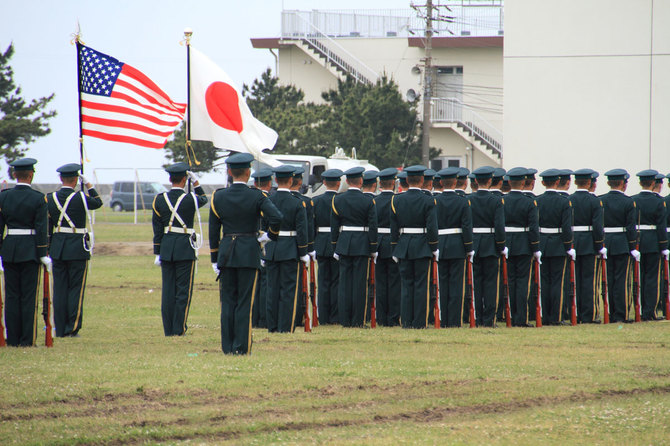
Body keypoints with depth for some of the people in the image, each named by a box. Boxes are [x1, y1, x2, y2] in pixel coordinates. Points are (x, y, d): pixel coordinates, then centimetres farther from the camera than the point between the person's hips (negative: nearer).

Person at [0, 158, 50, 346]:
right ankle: (27, 339, 0)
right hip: (30, 251, -3)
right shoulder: (38, 198, -7)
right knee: (29, 296, 1)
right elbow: (41, 229, -9)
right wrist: (44, 255, -5)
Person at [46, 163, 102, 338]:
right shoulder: (80, 198, -11)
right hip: (78, 249, -4)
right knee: (76, 288, 2)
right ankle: (73, 328, 0)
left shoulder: (49, 199, 1)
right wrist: (88, 185, 18)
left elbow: (47, 227, 5)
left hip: (57, 249, 4)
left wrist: (48, 250, 11)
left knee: (59, 289, 7)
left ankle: (60, 329, 8)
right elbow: (98, 202, 10)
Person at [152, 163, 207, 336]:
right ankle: (179, 328, 0)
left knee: (168, 289, 7)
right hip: (185, 248, -3)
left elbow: (157, 230, 3)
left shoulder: (160, 200, 0)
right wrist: (195, 182, 10)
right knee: (184, 289, 2)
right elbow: (204, 199, 15)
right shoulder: (190, 199, -10)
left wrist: (157, 253, 7)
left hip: (166, 248, 4)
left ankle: (168, 329, 9)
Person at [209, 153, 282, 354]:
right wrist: (269, 236, -2)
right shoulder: (256, 197, -7)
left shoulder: (218, 197, 2)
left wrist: (215, 260, 11)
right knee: (245, 302, 1)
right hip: (249, 253, -2)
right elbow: (276, 217, -21)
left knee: (228, 301, 8)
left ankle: (228, 347, 8)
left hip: (226, 253, 2)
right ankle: (241, 347, -1)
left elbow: (213, 230, 5)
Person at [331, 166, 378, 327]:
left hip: (344, 244, 3)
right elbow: (373, 226, -6)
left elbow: (334, 226, 4)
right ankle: (358, 320, 0)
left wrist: (335, 247, 12)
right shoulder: (368, 201, -7)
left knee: (345, 282, 6)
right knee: (360, 282, 0)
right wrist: (373, 249, 1)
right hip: (362, 245, -3)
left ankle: (345, 320, 7)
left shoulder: (337, 200, 1)